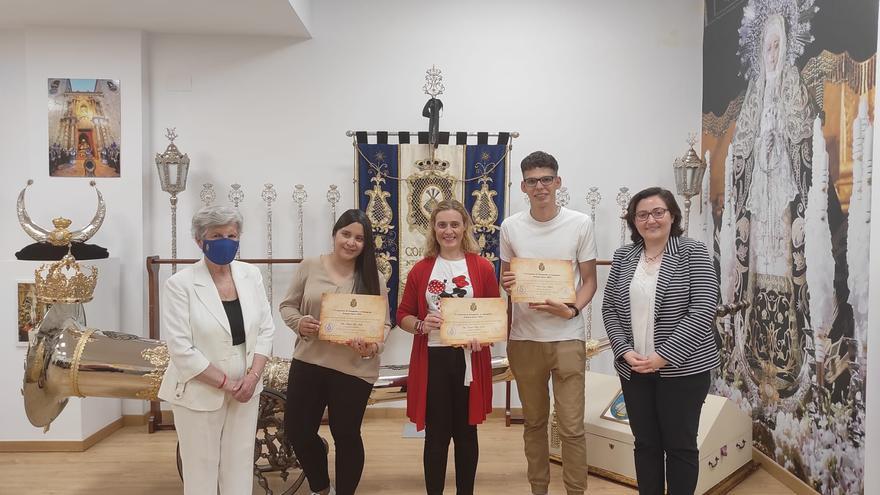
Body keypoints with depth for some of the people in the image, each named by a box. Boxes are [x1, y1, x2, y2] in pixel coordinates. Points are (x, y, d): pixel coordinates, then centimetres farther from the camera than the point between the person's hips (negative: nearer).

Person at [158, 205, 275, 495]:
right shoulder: (180, 284, -13)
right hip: (201, 393, -4)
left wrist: (253, 376, -9)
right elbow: (182, 350, -16)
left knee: (240, 466, 13)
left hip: (245, 388, 4)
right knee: (202, 469, 10)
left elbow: (266, 329, 3)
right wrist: (225, 383, -13)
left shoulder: (251, 275, 1)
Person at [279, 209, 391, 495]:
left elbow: (383, 323, -2)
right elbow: (287, 305, 7)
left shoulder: (373, 278, -3)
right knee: (297, 430, 9)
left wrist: (374, 348, -22)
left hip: (354, 369, -2)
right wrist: (299, 323, -15)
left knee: (346, 435, 10)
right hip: (308, 363, 2)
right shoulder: (309, 267, 0)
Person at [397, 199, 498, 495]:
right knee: (436, 434, 6)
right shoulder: (421, 269, 4)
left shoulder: (482, 267, 1)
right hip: (432, 359, 0)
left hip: (469, 359, 0)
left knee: (466, 432, 12)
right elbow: (403, 315, 6)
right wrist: (421, 325, -14)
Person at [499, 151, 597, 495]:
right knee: (534, 421, 15)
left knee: (572, 425, -1)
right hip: (524, 337, 2)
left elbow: (589, 280, 2)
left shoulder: (580, 224, -3)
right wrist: (506, 283, -11)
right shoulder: (510, 227, 2)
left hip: (567, 335, -2)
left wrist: (572, 310, -17)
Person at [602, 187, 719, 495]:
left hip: (682, 369, -3)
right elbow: (610, 308, 5)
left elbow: (702, 312, -13)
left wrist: (663, 356, -18)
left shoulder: (693, 253, -5)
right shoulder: (624, 256, 7)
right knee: (645, 444, 13)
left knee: (680, 445, 8)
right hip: (634, 369, 4)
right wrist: (625, 352, -9)